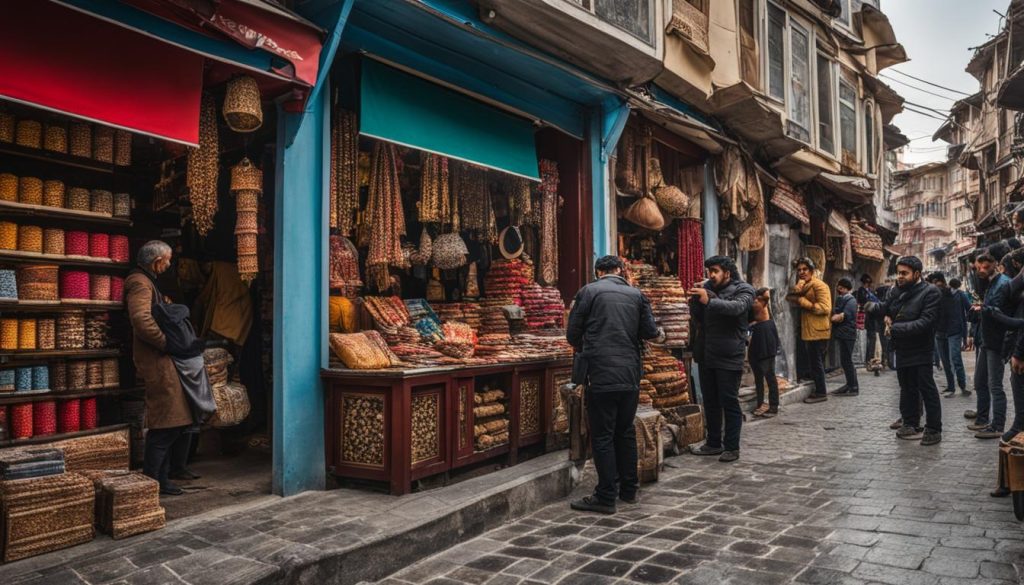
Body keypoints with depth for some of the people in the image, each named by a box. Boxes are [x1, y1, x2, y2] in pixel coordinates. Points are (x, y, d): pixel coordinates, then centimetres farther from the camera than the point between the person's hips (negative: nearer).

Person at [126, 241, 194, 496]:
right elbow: (142, 320, -25)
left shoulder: (146, 282, 22)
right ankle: (150, 481, -2)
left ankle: (160, 479, 19)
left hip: (160, 360, 11)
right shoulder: (140, 283, -11)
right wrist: (167, 343, -18)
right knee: (167, 423, -9)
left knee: (169, 425, 12)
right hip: (157, 361, -11)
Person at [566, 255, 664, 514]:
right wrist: (658, 333, 28)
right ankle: (628, 489, 27)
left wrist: (582, 349, 20)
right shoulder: (636, 294, 8)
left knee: (602, 436, 2)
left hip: (600, 375, -4)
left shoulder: (588, 291, -1)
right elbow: (650, 331, 4)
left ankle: (606, 497, 7)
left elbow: (572, 334, 0)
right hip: (630, 375, 4)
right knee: (626, 432, 17)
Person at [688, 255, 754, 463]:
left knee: (730, 402, 1)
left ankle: (732, 447, 11)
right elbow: (697, 318, 8)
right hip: (706, 354, 6)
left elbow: (736, 307, -27)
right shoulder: (706, 287, 9)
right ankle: (713, 443, 24)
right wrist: (695, 300, -11)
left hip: (729, 356, -5)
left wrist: (709, 300, -40)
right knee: (710, 402, 13)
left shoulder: (743, 290, -5)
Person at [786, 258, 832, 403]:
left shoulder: (819, 286, -13)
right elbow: (790, 297, 6)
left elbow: (824, 308, -22)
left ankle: (821, 393, 2)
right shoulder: (804, 286, 17)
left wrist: (803, 301, -18)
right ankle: (819, 390, 23)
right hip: (809, 331, 10)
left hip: (817, 331, -10)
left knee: (816, 362, -5)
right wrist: (797, 290, -14)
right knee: (815, 362, 15)